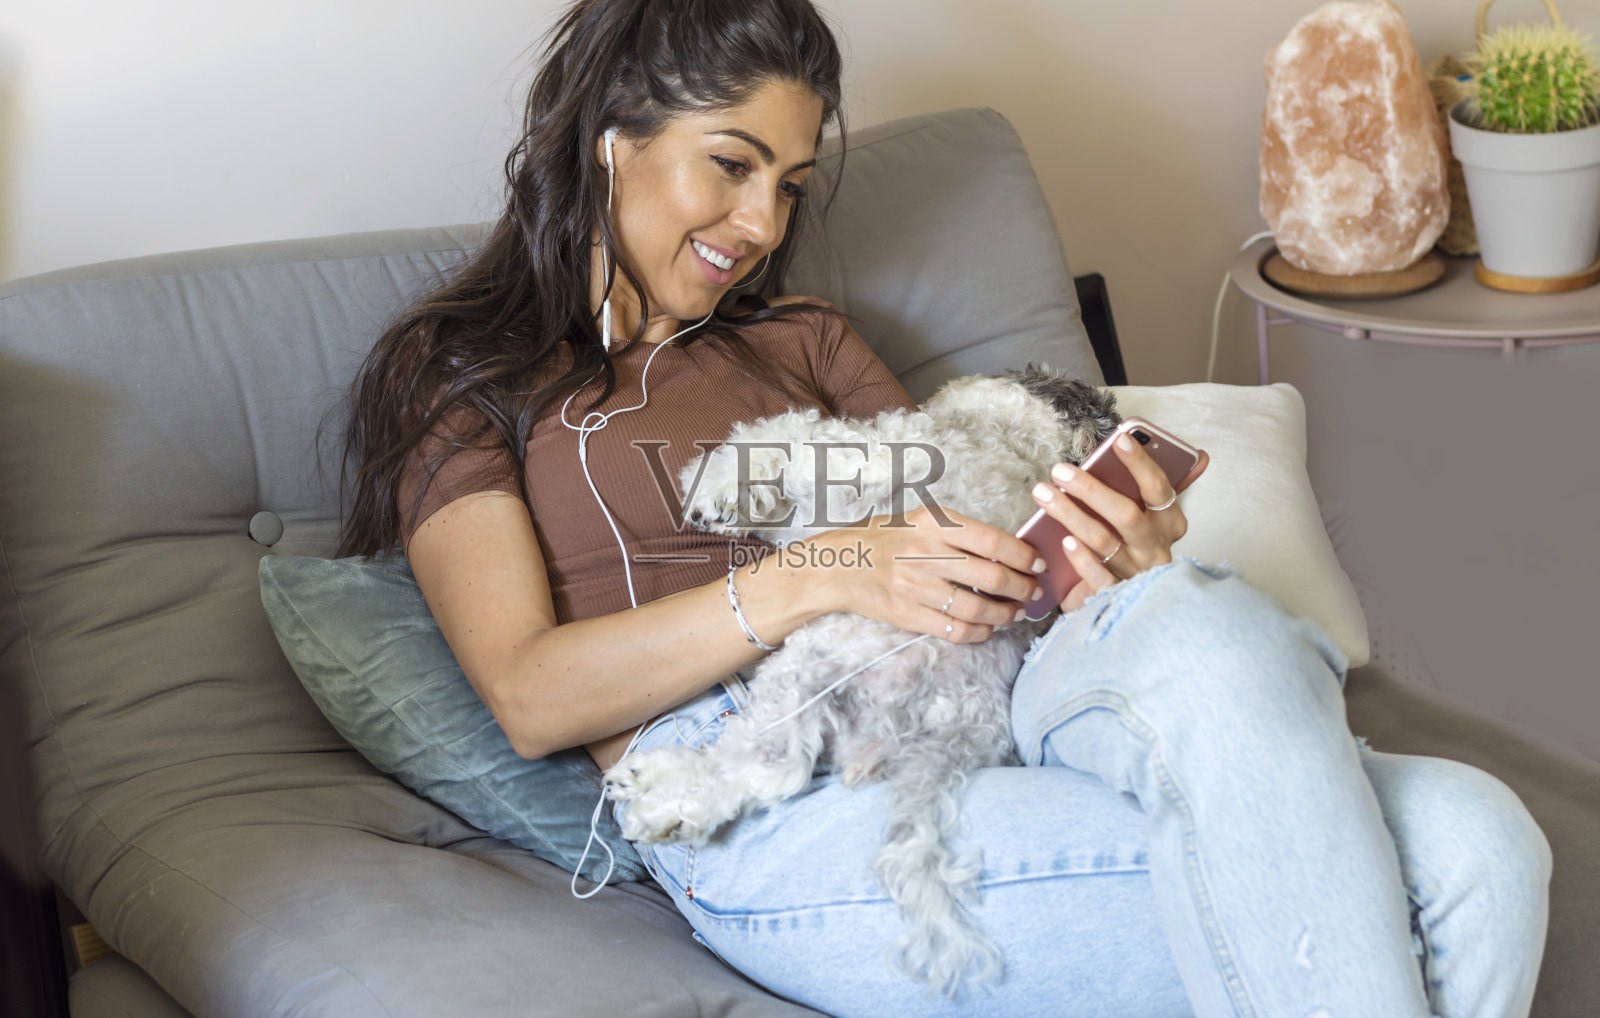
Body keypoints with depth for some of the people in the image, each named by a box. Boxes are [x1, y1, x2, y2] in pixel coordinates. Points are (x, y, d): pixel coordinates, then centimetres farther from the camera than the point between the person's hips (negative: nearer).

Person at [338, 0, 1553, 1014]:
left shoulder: (804, 341, 30)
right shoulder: (457, 373, 15)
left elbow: (967, 545, 20)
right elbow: (529, 697, 0)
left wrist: (1106, 568, -5)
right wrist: (817, 576, -12)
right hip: (763, 807, -5)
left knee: (1475, 843, -24)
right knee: (1213, 642, -35)